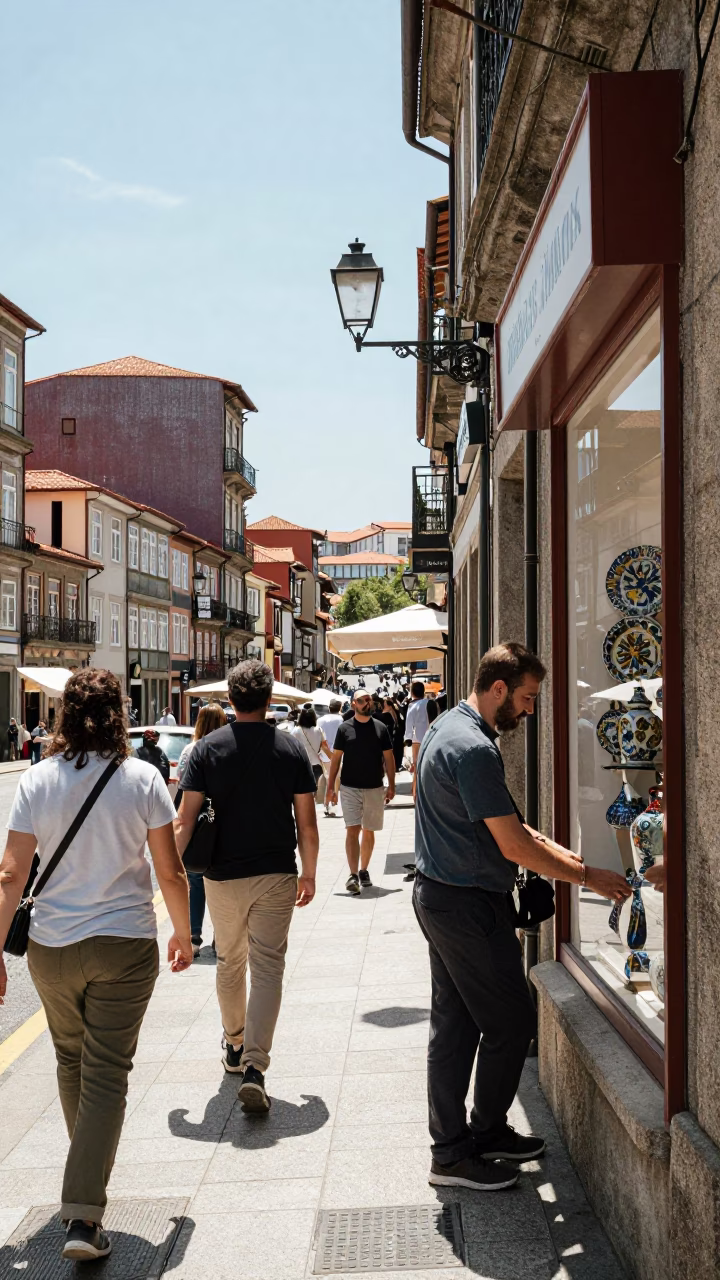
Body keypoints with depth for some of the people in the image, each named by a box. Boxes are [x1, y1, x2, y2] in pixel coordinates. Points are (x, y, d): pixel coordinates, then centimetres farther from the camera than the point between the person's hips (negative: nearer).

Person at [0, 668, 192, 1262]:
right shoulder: (142, 779, -8)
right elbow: (171, 872, -5)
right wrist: (184, 934, 10)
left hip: (52, 946, 2)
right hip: (125, 945, -2)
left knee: (71, 1060, 22)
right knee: (107, 1074, 2)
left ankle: (91, 1164, 43)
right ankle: (84, 1215, -3)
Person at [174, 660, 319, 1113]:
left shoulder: (208, 748, -5)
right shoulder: (291, 749, -5)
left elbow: (186, 819, -8)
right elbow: (307, 823, -3)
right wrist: (309, 873, 9)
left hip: (223, 876, 1)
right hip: (276, 875, -1)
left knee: (230, 963, 20)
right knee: (268, 969, -1)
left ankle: (234, 1046, 37)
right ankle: (254, 1066, -13)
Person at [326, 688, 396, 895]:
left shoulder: (380, 728, 2)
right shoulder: (344, 728, -1)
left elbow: (389, 758, 6)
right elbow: (336, 758, 1)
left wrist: (391, 785, 1)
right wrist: (331, 786, -3)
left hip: (375, 788, 2)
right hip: (350, 788, -2)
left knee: (368, 831, 11)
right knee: (352, 830, -10)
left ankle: (364, 870, 25)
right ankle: (353, 875, -13)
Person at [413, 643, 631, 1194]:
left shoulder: (447, 728, 11)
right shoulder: (474, 748, -23)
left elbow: (502, 821, 18)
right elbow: (514, 846, -21)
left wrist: (559, 851, 10)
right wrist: (588, 876, -11)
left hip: (439, 896, 11)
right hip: (469, 905, -11)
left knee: (454, 1023, 15)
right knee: (511, 1022, 2)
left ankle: (451, 1144, 24)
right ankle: (484, 1135, 15)